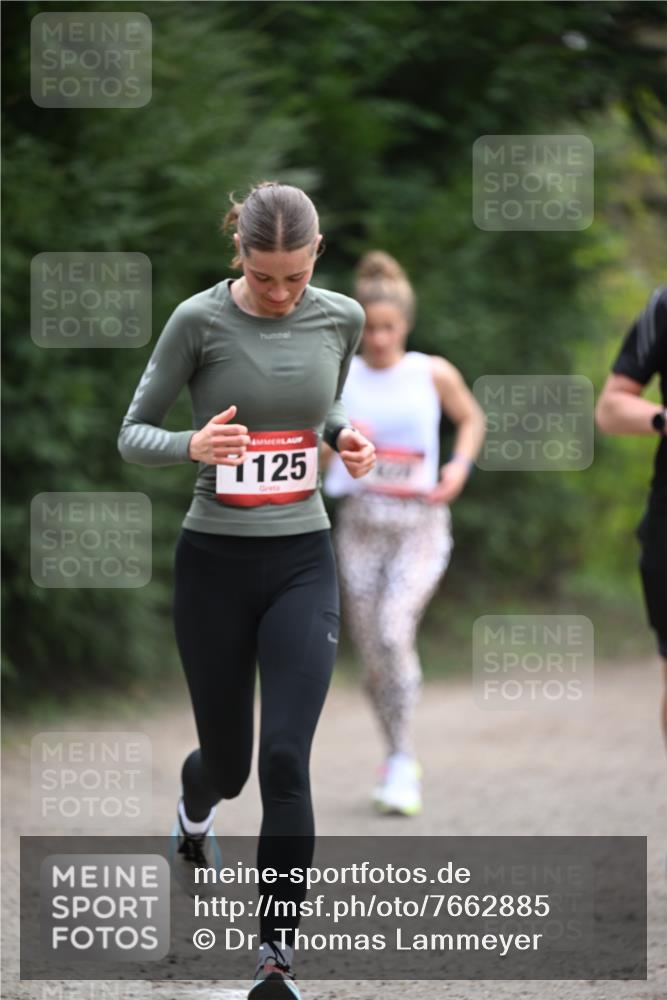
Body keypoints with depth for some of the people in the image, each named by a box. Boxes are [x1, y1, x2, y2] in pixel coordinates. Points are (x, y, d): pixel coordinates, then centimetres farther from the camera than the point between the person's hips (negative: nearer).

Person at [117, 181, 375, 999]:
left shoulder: (341, 318, 0)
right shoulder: (199, 320, -11)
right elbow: (133, 434, -4)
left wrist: (345, 437, -3)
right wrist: (192, 445, -25)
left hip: (302, 563, 1)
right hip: (215, 562, -1)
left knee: (285, 758, -12)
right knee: (228, 761, 11)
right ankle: (196, 802, 51)